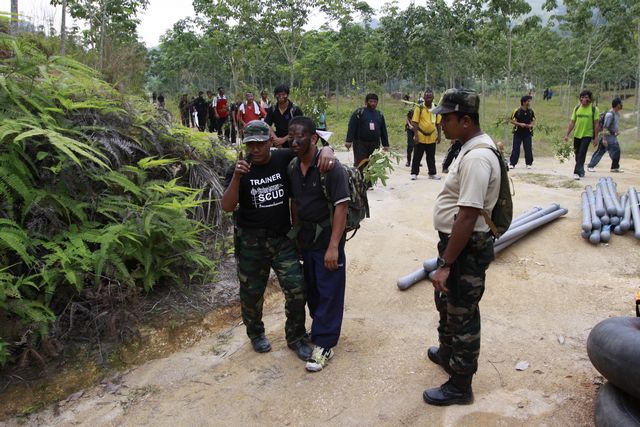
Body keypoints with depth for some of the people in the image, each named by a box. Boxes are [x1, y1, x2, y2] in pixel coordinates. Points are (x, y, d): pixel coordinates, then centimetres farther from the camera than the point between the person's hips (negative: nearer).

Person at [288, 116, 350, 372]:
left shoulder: (330, 167, -18)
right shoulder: (293, 168, 2)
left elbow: (341, 206, -20)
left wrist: (333, 246, -22)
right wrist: (297, 235, 12)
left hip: (327, 237, -6)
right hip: (306, 237, 7)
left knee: (329, 291, 2)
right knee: (311, 287, 18)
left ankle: (324, 344, 13)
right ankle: (320, 328, 37)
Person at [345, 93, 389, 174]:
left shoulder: (380, 114, 15)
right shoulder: (359, 112, 1)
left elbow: (383, 131, 18)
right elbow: (351, 127, -7)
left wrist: (385, 144, 14)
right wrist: (349, 140, -16)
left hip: (375, 145, 4)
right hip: (360, 144, -4)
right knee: (359, 166, -6)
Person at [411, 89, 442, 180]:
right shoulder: (419, 108, -6)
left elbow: (438, 123, 9)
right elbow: (415, 123, -8)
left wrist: (439, 135, 4)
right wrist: (416, 135, -15)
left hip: (432, 138, 3)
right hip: (421, 137, -3)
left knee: (431, 157, 11)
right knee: (417, 157, 4)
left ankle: (432, 173, 20)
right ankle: (414, 173, 14)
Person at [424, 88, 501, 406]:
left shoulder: (476, 158, -26)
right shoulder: (473, 148, 7)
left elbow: (467, 217, -29)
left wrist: (445, 265, -26)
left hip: (467, 249, -10)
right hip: (456, 242, 10)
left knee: (462, 316, 6)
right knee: (446, 303, 27)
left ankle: (460, 386, 25)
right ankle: (447, 353, 50)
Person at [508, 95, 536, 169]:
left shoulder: (531, 111, 3)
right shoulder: (517, 111, -7)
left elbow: (533, 120, 12)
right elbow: (512, 121, -3)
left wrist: (531, 125, -9)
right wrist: (520, 124, -17)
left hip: (527, 133, 3)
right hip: (518, 133, -3)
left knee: (528, 149, 4)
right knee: (516, 148, -1)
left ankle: (529, 163, 14)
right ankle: (512, 163, 4)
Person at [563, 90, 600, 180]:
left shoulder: (594, 109, -5)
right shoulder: (577, 108, 5)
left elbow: (596, 124, -4)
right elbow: (572, 122, 7)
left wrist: (596, 137, -7)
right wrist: (567, 134, 2)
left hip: (587, 135, -4)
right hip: (577, 135, 4)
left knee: (582, 154, -14)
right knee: (577, 154, 12)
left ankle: (577, 172, -17)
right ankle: (581, 171, 29)